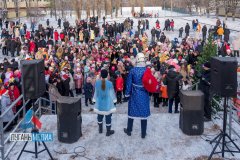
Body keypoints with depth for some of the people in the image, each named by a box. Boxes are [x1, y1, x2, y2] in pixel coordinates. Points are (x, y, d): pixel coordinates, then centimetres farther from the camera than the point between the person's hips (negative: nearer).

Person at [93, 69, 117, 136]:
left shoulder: (97, 82, -9)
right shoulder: (109, 83, -17)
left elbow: (95, 92, 2)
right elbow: (112, 93, -8)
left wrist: (95, 100, 16)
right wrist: (114, 100, 7)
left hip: (99, 103, 3)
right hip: (108, 104, -3)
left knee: (100, 116, 19)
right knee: (108, 117, 8)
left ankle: (100, 129, 34)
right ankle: (108, 131, 17)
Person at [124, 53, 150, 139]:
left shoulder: (132, 70, -11)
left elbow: (129, 83, -7)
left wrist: (127, 93, 3)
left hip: (134, 94, 0)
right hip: (144, 95, 1)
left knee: (132, 112, 14)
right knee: (144, 113, 8)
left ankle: (129, 131, 28)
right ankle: (143, 134, 16)